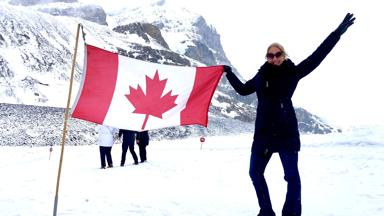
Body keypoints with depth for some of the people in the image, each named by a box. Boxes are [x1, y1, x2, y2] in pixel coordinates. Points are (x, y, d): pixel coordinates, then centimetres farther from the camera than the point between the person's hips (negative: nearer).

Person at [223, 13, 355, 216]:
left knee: (291, 175, -6)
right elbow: (243, 89, 25)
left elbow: (316, 56, -6)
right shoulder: (261, 76, 10)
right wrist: (229, 74, 26)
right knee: (255, 172, 11)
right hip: (263, 132, 4)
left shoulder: (292, 72, 0)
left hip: (286, 131, -4)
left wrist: (337, 32, -11)